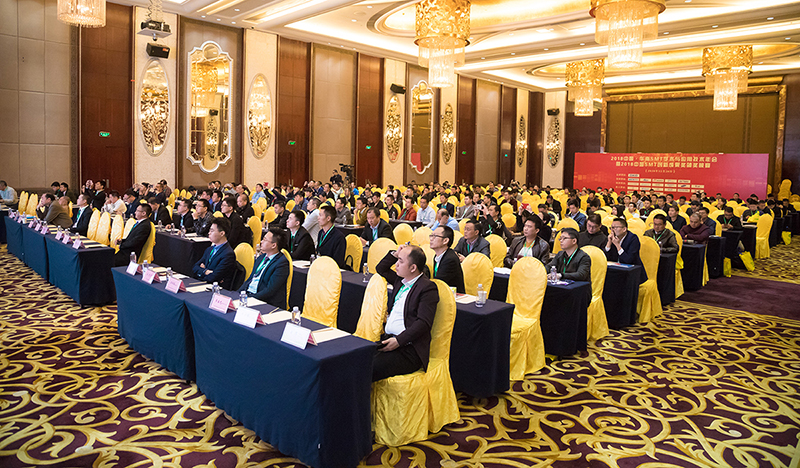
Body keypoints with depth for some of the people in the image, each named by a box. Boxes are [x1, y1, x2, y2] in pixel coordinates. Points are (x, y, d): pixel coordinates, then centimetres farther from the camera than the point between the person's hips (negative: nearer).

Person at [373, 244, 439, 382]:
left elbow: (423, 323, -17)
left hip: (409, 349, -8)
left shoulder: (428, 288, -10)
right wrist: (395, 254, 15)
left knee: (370, 369, -28)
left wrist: (398, 341, -22)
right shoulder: (400, 280, 16)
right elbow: (381, 269, 33)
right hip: (388, 339, 8)